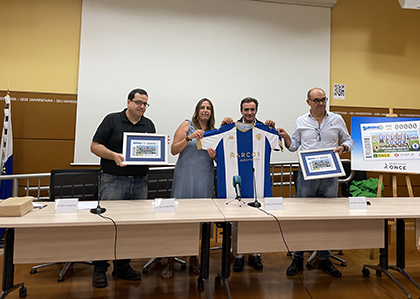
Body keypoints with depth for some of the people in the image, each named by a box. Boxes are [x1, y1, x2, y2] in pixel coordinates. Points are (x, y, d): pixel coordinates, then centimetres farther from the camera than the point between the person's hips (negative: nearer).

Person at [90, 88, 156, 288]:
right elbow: (95, 146, -2)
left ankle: (123, 266, 24)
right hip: (113, 181, -4)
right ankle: (100, 268, 17)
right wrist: (113, 155, -18)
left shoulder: (149, 125, 14)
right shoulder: (112, 120, 1)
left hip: (140, 182, 4)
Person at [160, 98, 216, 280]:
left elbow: (218, 158, 18)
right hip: (185, 176, -3)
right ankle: (170, 263, 8)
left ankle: (194, 259, 21)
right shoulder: (187, 125, 3)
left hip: (204, 178, 3)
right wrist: (189, 137, -16)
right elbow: (173, 150, -4)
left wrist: (215, 155, -4)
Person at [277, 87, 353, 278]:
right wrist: (285, 137, -7)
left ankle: (324, 260, 23)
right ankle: (298, 259, 17)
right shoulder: (301, 121, 8)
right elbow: (294, 146, 12)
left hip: (330, 175, 1)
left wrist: (343, 148, -7)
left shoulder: (337, 119, 8)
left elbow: (348, 140, 14)